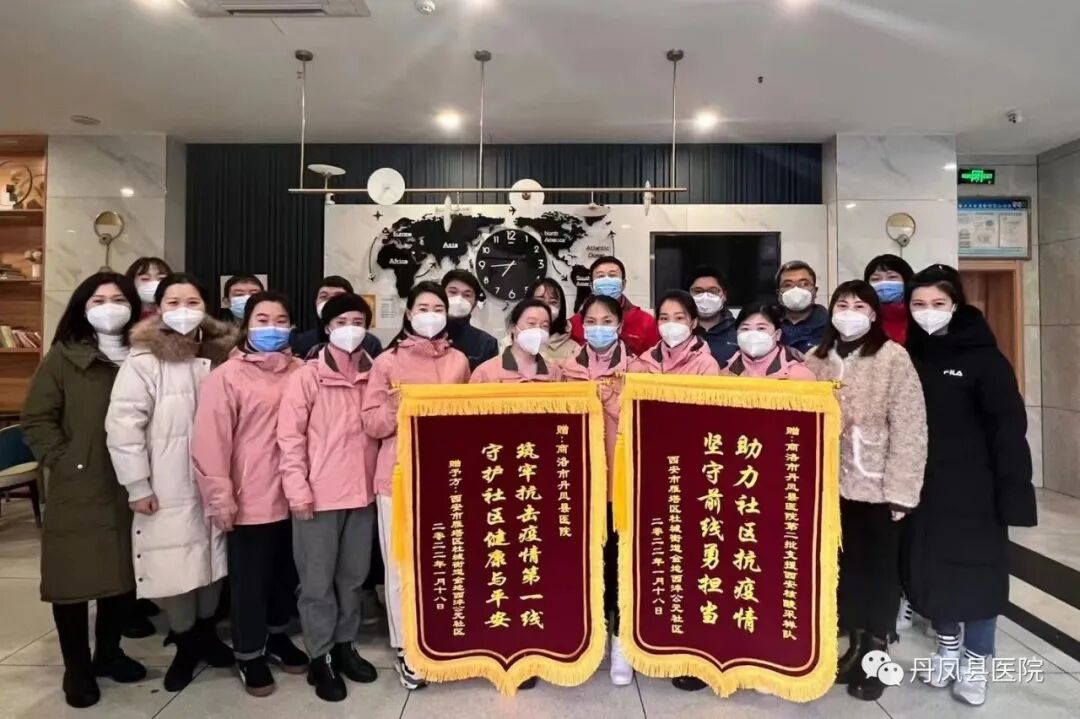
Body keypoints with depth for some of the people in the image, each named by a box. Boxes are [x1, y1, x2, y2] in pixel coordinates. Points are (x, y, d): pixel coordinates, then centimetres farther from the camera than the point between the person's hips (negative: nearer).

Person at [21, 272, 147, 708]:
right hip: (78, 489, -3)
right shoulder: (63, 358, -2)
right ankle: (77, 668, 23)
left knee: (124, 573, 13)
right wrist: (63, 461, -9)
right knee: (73, 576, 6)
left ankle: (108, 652, 32)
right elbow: (36, 418, -3)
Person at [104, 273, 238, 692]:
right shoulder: (144, 361, -10)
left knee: (213, 561, 14)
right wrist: (138, 485, -14)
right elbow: (122, 424, -13)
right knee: (174, 567, 3)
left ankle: (206, 633, 34)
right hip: (168, 490, -4)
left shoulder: (220, 355, 4)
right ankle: (185, 643, 25)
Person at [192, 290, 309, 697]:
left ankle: (277, 637, 41)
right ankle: (249, 654, 30)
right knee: (249, 580, 11)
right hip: (250, 499, -4)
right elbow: (210, 441, -11)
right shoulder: (227, 376, -8)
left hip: (291, 496, 4)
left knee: (286, 574, 19)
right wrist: (220, 495, -13)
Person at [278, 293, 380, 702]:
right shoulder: (306, 377, -6)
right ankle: (319, 658, 22)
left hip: (362, 492, 4)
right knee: (318, 580, 7)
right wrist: (297, 489, -12)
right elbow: (290, 436, -7)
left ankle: (344, 646, 33)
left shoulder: (375, 376, 4)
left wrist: (381, 480, 5)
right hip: (319, 495, -4)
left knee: (354, 576, 16)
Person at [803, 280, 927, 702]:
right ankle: (856, 645, 33)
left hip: (878, 485, -3)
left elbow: (908, 427, -10)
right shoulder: (817, 359, 4)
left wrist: (900, 489, -13)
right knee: (846, 566, 15)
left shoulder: (893, 357, -8)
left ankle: (877, 653, 27)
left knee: (880, 568, 11)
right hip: (833, 484, 4)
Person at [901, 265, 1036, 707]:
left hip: (972, 487, -3)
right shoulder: (907, 356, 2)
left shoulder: (982, 356, -9)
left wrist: (1012, 492, -15)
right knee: (930, 565, 13)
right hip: (922, 485, 3)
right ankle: (947, 643, 35)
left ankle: (976, 661, 26)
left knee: (976, 567, 8)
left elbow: (1008, 426, -11)